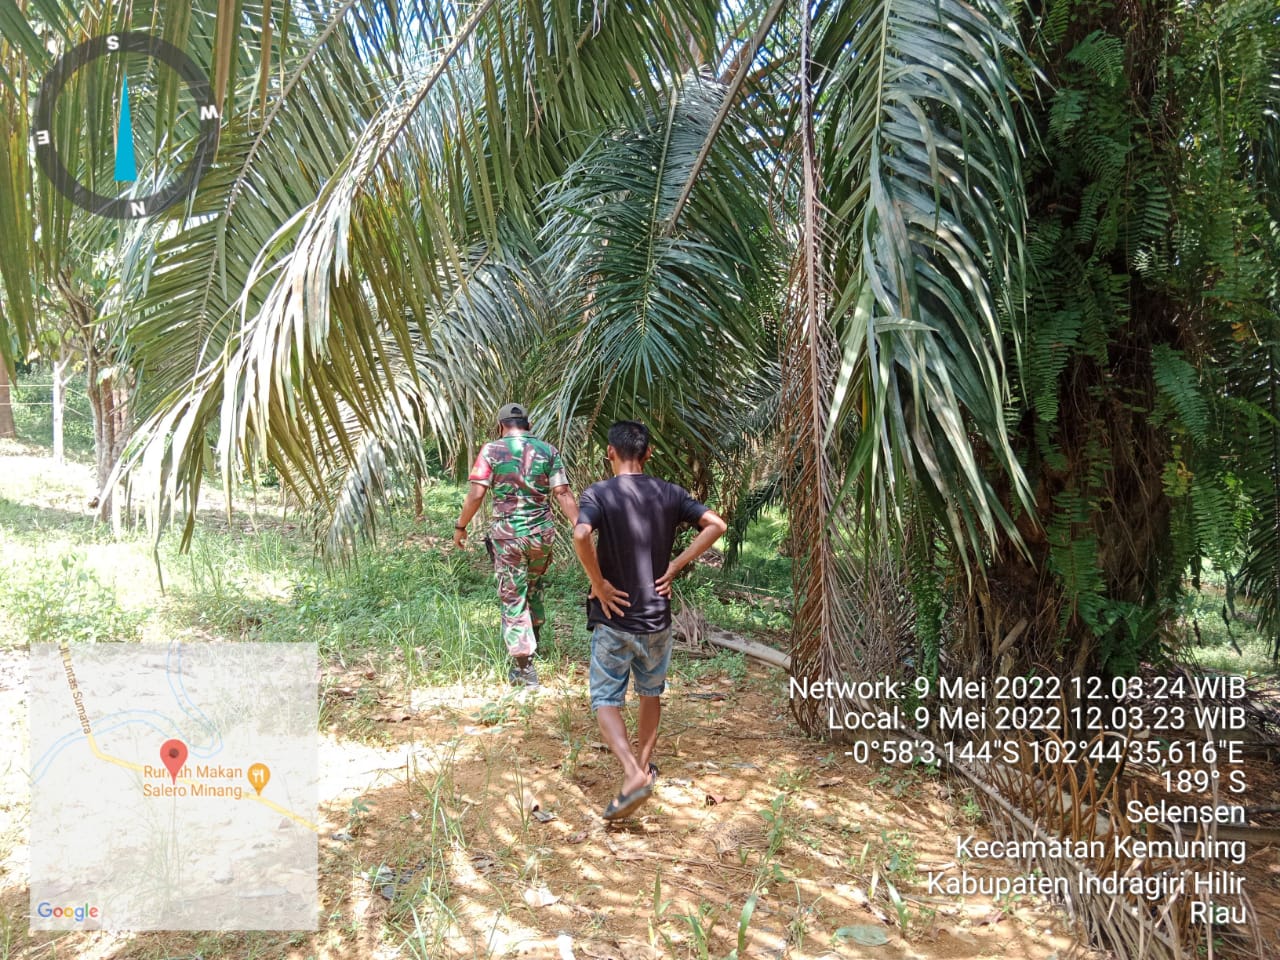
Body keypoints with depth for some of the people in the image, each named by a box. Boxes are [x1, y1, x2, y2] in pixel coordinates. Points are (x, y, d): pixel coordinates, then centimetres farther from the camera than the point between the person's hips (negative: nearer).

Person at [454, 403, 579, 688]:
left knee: (513, 599, 4)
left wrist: (460, 526, 3)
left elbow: (477, 493, -8)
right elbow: (563, 494, -3)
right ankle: (534, 640, 44)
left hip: (508, 536, -3)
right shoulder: (548, 451, 4)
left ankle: (524, 668, 4)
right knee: (534, 587, 26)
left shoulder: (492, 450, -3)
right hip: (542, 534, 3)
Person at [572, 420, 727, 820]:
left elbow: (581, 536, -31)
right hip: (657, 617, 4)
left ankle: (633, 773, -12)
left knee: (606, 700, 6)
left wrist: (599, 584, -18)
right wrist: (674, 567, -3)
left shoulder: (598, 493, -11)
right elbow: (716, 525, -5)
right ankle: (644, 765, 35)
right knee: (651, 693, 23)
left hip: (614, 618, -4)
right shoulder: (669, 493, 0)